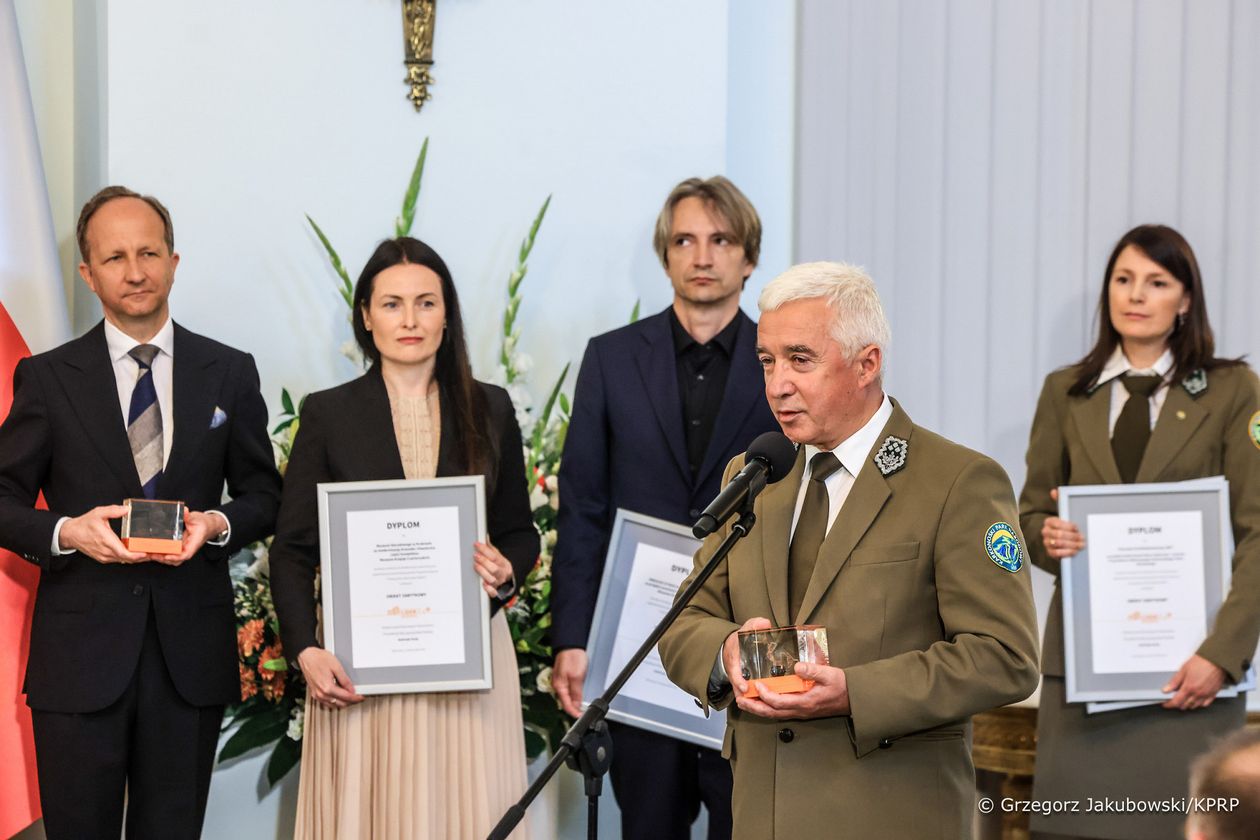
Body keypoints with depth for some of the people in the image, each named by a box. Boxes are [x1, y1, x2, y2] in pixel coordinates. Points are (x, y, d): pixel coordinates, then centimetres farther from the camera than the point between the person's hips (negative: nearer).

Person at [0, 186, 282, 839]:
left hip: (192, 653, 1)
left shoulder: (229, 373, 7)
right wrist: (68, 532, -16)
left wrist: (217, 524, -10)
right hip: (80, 652, -1)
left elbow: (263, 493, 12)